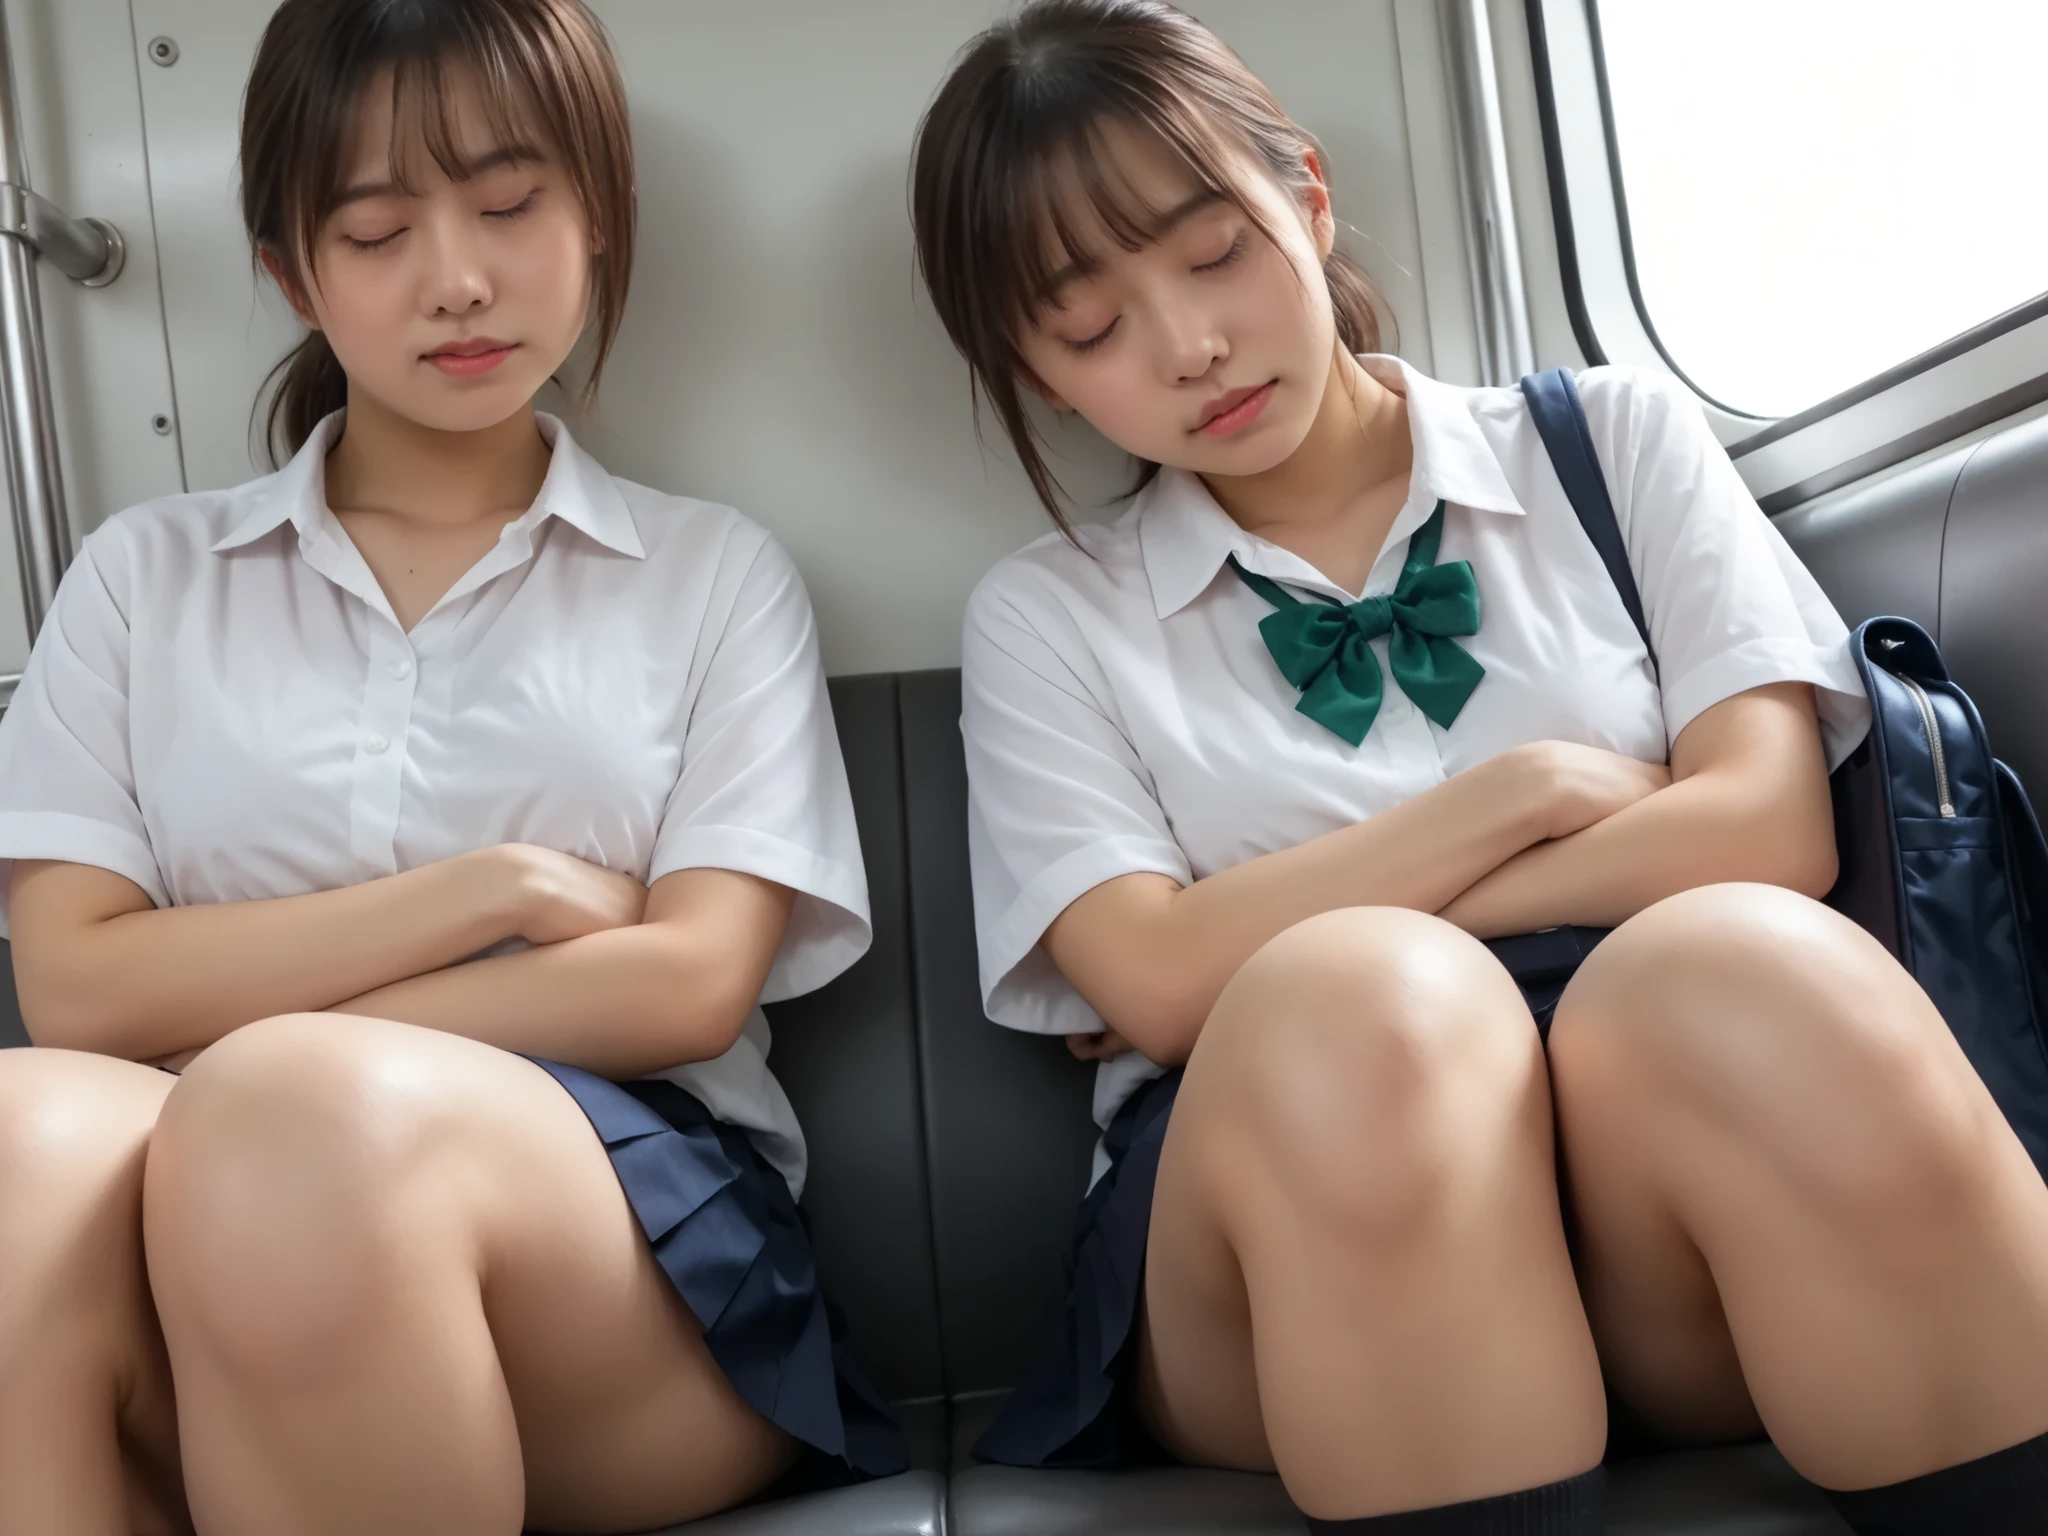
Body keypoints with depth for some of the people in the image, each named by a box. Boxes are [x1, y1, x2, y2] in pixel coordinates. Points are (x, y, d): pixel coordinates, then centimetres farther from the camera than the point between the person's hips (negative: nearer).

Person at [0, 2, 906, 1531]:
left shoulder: (716, 575, 12)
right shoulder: (146, 578, 16)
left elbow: (688, 987, -1)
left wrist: (277, 1061, -6)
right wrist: (493, 888, -6)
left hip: (647, 1240, -1)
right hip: (208, 1223, 1)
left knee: (305, 1123, -34)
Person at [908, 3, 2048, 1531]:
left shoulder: (1613, 438, 14)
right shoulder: (1049, 617, 13)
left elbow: (1770, 832, 0)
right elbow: (1157, 985, -1)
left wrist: (1280, 936, -3)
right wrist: (1530, 789, -1)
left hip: (1677, 1117, 2)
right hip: (1284, 1196, -1)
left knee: (1735, 967, -33)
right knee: (1340, 1010, -35)